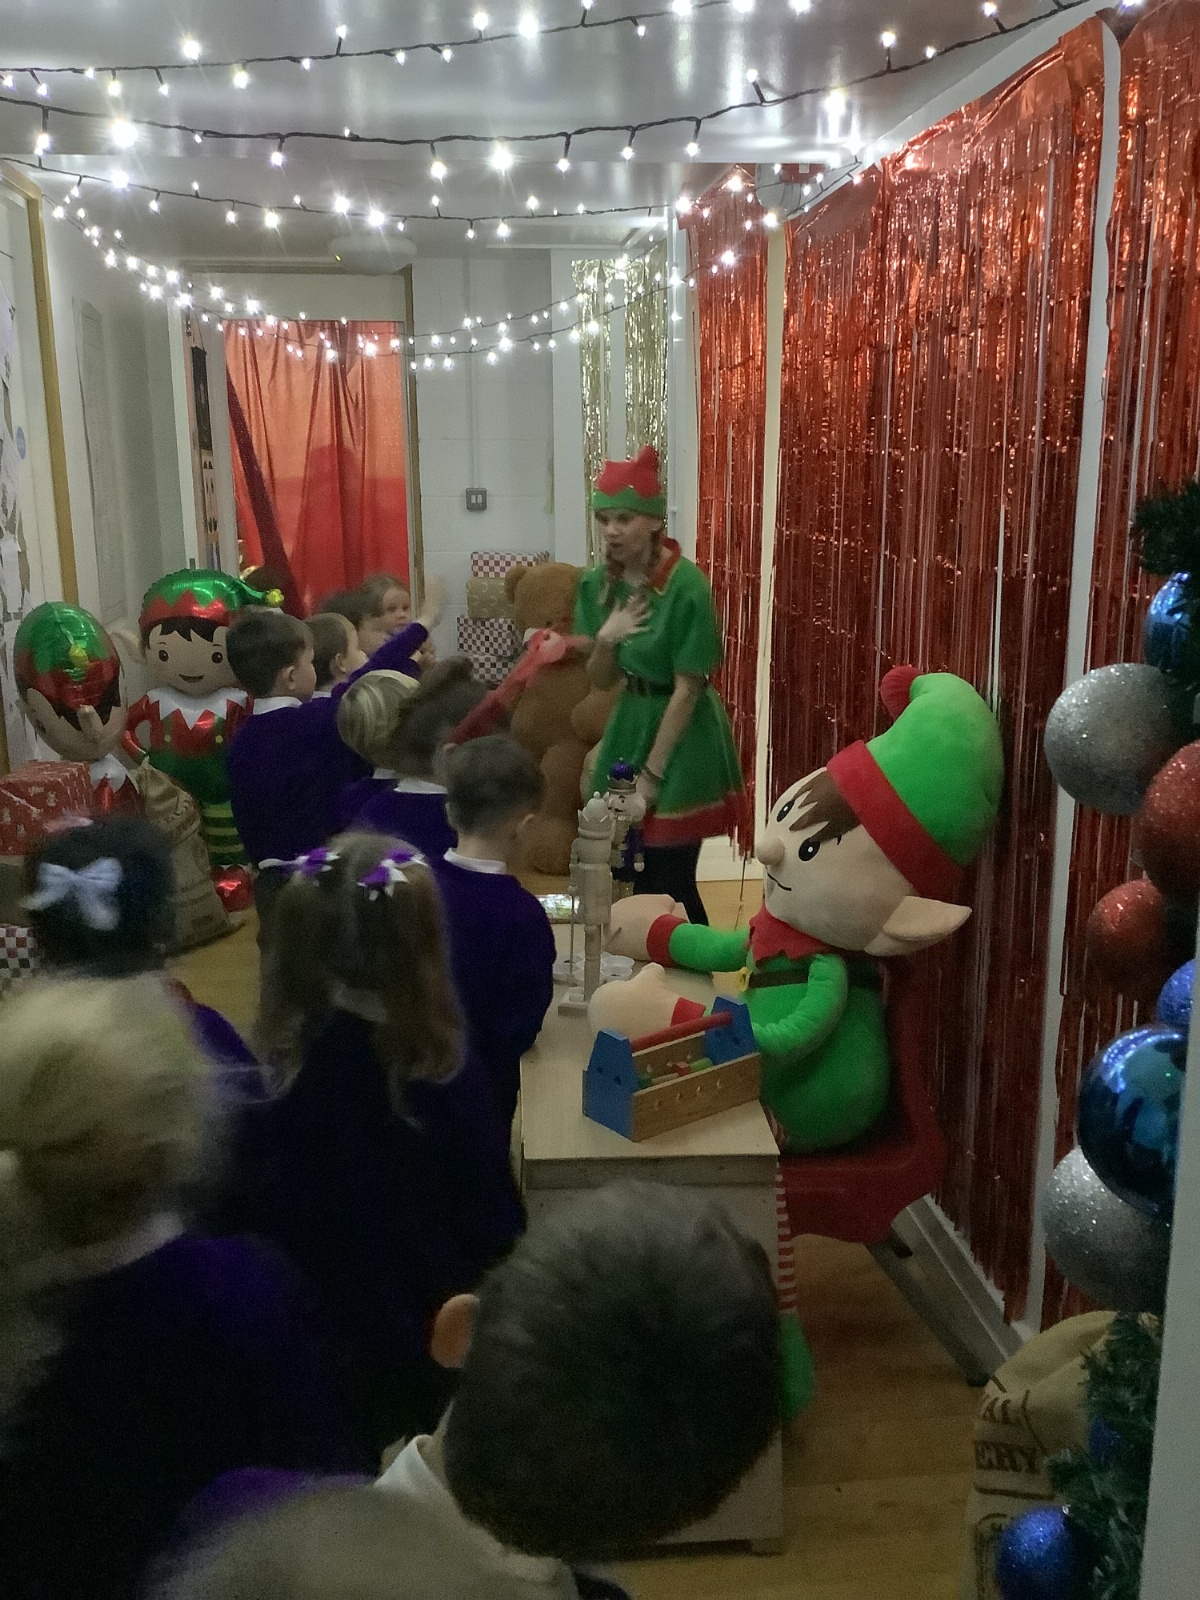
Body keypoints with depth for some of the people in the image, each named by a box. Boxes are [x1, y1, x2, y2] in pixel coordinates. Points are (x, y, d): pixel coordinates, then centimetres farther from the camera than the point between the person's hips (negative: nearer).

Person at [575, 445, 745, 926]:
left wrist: (651, 773, -15)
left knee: (670, 882, -1)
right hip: (629, 722, 6)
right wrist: (606, 639, -16)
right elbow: (601, 681, 5)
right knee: (631, 876, 12)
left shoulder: (687, 586, -19)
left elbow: (687, 688, -17)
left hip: (683, 738, -6)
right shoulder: (597, 584, 0)